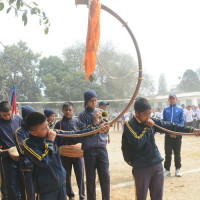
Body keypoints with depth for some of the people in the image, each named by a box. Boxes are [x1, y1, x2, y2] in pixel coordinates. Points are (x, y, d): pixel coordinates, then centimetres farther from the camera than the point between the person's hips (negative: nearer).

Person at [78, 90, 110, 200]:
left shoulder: (100, 113, 11)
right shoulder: (82, 115, 0)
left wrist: (101, 120, -6)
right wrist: (94, 123, -17)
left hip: (102, 148, 3)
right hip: (89, 149, -3)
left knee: (105, 176, 2)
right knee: (90, 178, 5)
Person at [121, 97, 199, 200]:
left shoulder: (152, 121, 5)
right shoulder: (129, 125, -10)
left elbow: (169, 126, 8)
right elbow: (138, 143, -22)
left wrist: (192, 130, 5)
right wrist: (147, 127, -15)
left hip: (157, 164, 5)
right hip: (141, 167, -5)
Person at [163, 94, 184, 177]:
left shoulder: (180, 109, 5)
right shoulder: (165, 109, 7)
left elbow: (182, 121, -1)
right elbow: (163, 122, 4)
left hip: (177, 135, -1)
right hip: (168, 135, 1)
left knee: (177, 153, 6)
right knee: (168, 153, 5)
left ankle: (178, 169, 15)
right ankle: (167, 170, 13)